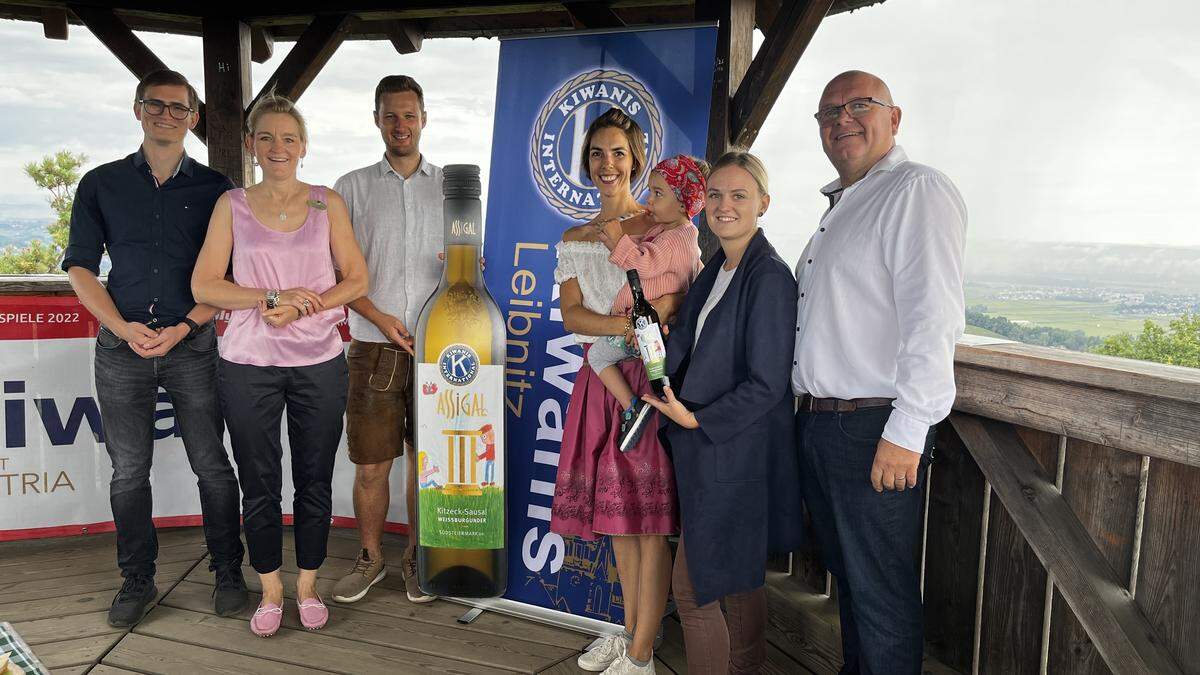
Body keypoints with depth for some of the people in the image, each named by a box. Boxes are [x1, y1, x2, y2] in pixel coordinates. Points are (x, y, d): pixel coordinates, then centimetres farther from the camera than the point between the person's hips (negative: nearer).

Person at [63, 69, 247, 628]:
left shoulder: (214, 188, 4)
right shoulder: (101, 184, 8)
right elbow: (80, 268, 6)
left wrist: (184, 327, -10)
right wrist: (125, 328, -8)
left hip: (193, 345, -1)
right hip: (122, 347, 2)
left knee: (212, 465, 3)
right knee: (129, 471, 8)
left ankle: (227, 572, 18)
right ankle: (137, 580, 23)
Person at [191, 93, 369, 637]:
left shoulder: (327, 204, 4)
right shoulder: (232, 205, 3)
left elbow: (357, 279, 1)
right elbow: (204, 285, -2)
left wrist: (301, 308, -13)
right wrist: (272, 296, -15)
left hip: (319, 363, 0)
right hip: (248, 366, 0)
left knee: (314, 480, 9)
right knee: (259, 484, 9)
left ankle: (308, 586, 27)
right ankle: (271, 590, 26)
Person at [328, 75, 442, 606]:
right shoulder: (353, 187, 8)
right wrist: (381, 318, -10)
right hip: (375, 344, -1)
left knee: (425, 460, 7)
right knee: (371, 464, 3)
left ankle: (416, 558, 23)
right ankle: (370, 558, 22)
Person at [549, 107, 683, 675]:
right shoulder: (574, 239, 14)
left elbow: (676, 305, -6)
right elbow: (571, 314, 0)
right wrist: (630, 326, -15)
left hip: (650, 378, -5)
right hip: (598, 382, 5)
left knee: (649, 513, -3)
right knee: (614, 510, 13)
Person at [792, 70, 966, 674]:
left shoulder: (918, 191, -11)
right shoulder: (839, 205, 19)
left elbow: (932, 321, -21)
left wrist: (905, 433, -24)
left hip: (876, 430, -9)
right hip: (818, 423, 9)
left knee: (881, 591, 4)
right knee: (846, 576, 21)